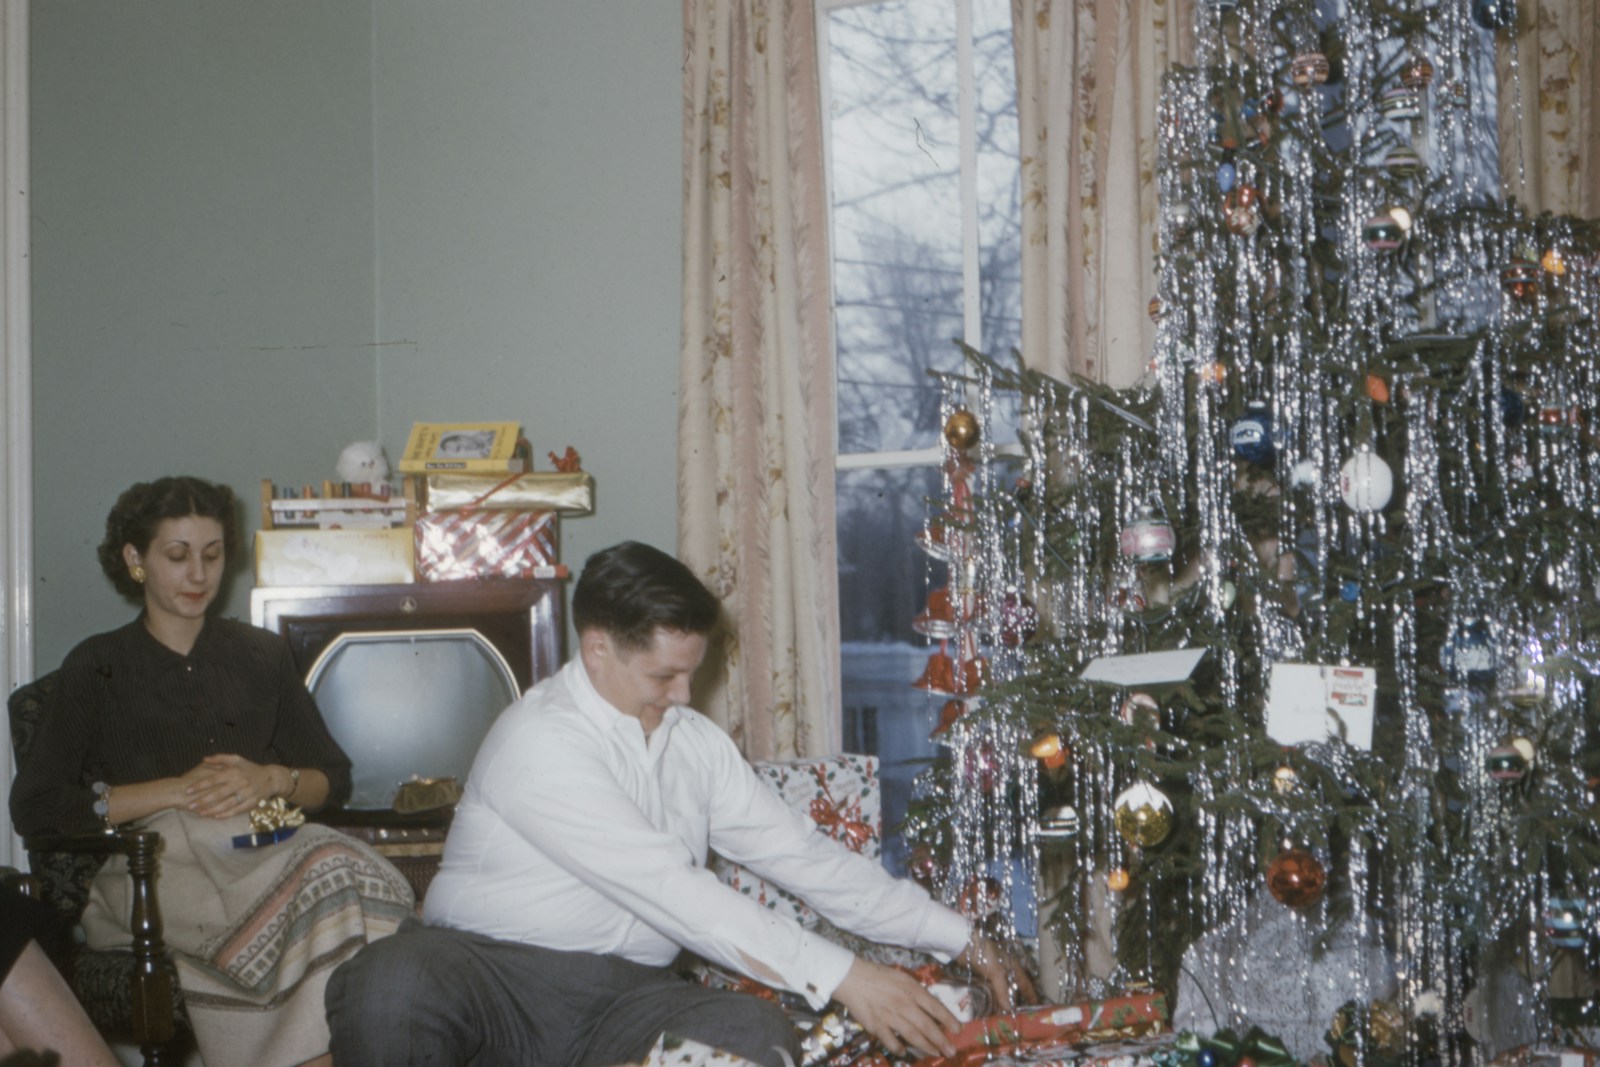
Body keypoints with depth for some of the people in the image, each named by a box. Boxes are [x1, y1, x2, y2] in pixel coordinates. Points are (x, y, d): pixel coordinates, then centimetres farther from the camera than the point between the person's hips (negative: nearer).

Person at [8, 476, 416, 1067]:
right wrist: (178, 790, -5)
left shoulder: (261, 654, 24)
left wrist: (270, 781, -3)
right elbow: (32, 806, 3)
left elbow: (333, 777, 21)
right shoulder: (97, 668, 15)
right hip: (152, 857, -3)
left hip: (258, 843, 3)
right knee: (323, 885, -36)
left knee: (346, 868, -36)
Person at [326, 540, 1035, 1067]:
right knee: (388, 990, -40)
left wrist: (958, 940, 9)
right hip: (491, 970, -6)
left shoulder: (695, 741, 13)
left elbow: (801, 853, 15)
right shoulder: (540, 741, -14)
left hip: (626, 994, 7)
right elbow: (668, 888, -22)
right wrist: (839, 977, -25)